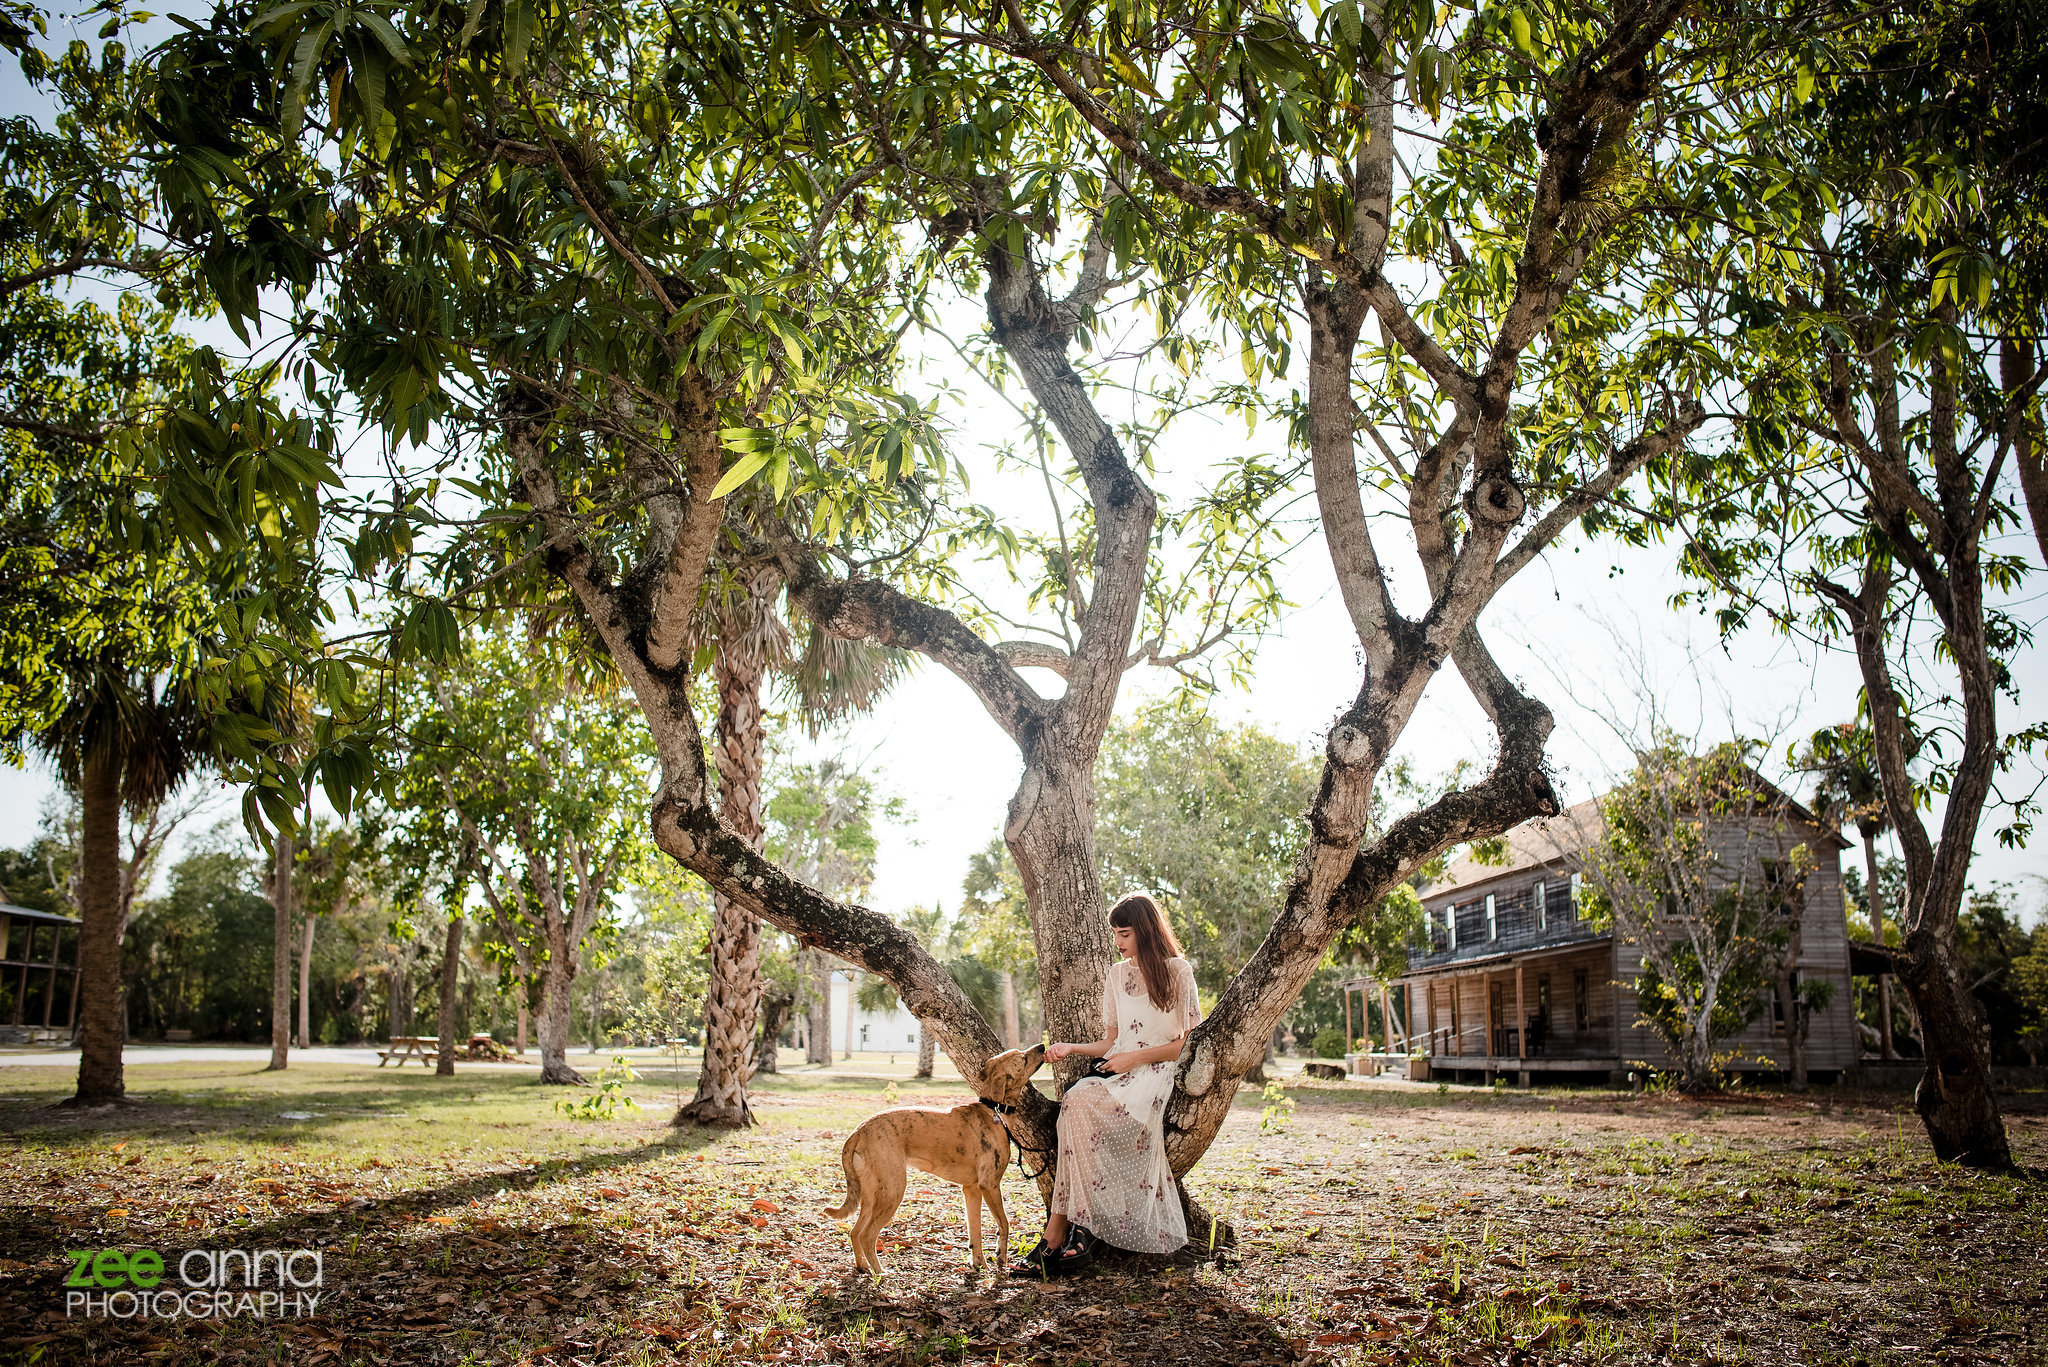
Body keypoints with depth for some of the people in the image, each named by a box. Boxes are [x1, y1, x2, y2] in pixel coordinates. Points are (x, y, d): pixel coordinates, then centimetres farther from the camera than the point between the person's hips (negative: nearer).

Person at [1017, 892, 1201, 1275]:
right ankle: (1078, 1231, -31)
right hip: (1115, 1073, 5)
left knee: (1078, 1105, -32)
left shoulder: (1177, 972, 3)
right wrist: (1071, 1047, 1)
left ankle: (1057, 1235, -29)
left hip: (1154, 1076, -5)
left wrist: (1137, 1057, -9)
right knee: (1077, 1103, -32)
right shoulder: (1116, 975, 19)